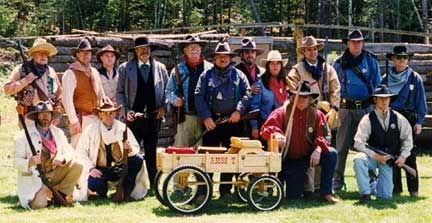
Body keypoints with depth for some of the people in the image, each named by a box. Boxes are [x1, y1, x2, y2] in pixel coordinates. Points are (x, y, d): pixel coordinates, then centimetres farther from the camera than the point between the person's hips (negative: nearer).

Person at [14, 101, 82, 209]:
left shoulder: (58, 133, 8)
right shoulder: (23, 136, -7)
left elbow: (70, 151, 6)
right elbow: (17, 162, -9)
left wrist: (62, 158, -18)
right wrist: (29, 162, -32)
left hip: (54, 174, 4)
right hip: (34, 179, -4)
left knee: (77, 165, -17)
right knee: (39, 204, -28)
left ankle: (62, 194, -1)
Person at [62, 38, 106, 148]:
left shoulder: (94, 72, 16)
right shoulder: (71, 73, -6)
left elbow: (101, 95, 20)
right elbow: (67, 99, -13)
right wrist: (74, 121, -17)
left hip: (96, 118, 6)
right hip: (81, 119, -6)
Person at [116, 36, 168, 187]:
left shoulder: (160, 68, 10)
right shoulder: (125, 68, 5)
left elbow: (167, 90, 14)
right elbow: (119, 92, 5)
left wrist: (163, 107, 0)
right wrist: (126, 110, -6)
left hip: (154, 116, 2)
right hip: (134, 117, -2)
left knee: (152, 152, 7)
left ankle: (154, 184, 12)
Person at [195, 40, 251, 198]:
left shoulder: (238, 75, 10)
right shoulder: (206, 75, 7)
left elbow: (247, 94, 5)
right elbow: (199, 96, 0)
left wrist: (239, 111, -9)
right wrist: (205, 117, -10)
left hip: (232, 121, 1)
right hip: (212, 121, -1)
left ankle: (226, 189, 12)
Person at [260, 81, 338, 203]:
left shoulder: (316, 114, -1)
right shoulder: (282, 112, -9)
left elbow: (324, 135, -7)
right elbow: (266, 128, -20)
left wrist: (318, 149, -28)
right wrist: (276, 134, -44)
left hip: (309, 156, 2)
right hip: (290, 160, -2)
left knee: (332, 154, -25)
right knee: (293, 196, -10)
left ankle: (326, 192, -11)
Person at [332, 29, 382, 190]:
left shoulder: (371, 60, 7)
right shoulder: (339, 63, 4)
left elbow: (377, 84, 10)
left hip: (366, 107, 1)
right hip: (346, 109, -1)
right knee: (342, 145, -1)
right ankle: (337, 180, 5)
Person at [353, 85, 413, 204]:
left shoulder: (398, 118, 2)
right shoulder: (368, 119, -8)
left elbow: (407, 138, 13)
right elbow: (358, 142, -14)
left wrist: (403, 155, -1)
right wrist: (375, 156, -22)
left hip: (388, 159, 2)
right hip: (371, 157, -2)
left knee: (385, 195, -7)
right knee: (359, 159, -39)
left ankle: (376, 183, 30)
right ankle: (365, 192, -25)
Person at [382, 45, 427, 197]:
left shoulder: (415, 78, 2)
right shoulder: (386, 79, 9)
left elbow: (420, 101, 2)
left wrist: (419, 121, -5)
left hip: (408, 118, -3)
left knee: (409, 154, -4)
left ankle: (413, 189, 0)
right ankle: (395, 187, 11)